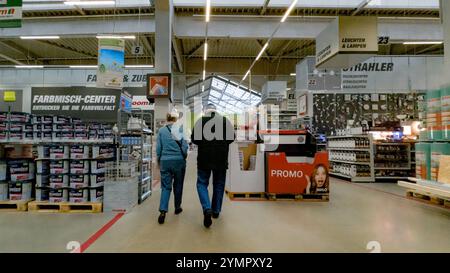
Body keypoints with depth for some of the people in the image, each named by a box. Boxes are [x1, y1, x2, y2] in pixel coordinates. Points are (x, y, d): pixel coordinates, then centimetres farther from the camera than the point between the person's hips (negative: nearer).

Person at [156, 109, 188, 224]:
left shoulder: (161, 131, 1)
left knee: (165, 186, 4)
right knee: (178, 185, 14)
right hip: (179, 161, -1)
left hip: (165, 161, 1)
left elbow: (158, 147, 4)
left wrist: (158, 161, 16)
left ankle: (163, 211, -10)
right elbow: (184, 146, -4)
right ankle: (177, 208, 27)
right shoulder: (180, 129, -5)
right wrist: (184, 157, 13)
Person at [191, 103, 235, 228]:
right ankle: (216, 211, 24)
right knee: (219, 185, 16)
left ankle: (207, 209, -9)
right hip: (221, 159, 2)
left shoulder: (200, 121, -4)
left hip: (204, 159, -2)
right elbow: (231, 138, 1)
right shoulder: (225, 121, 1)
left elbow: (194, 139, -4)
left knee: (202, 184, 9)